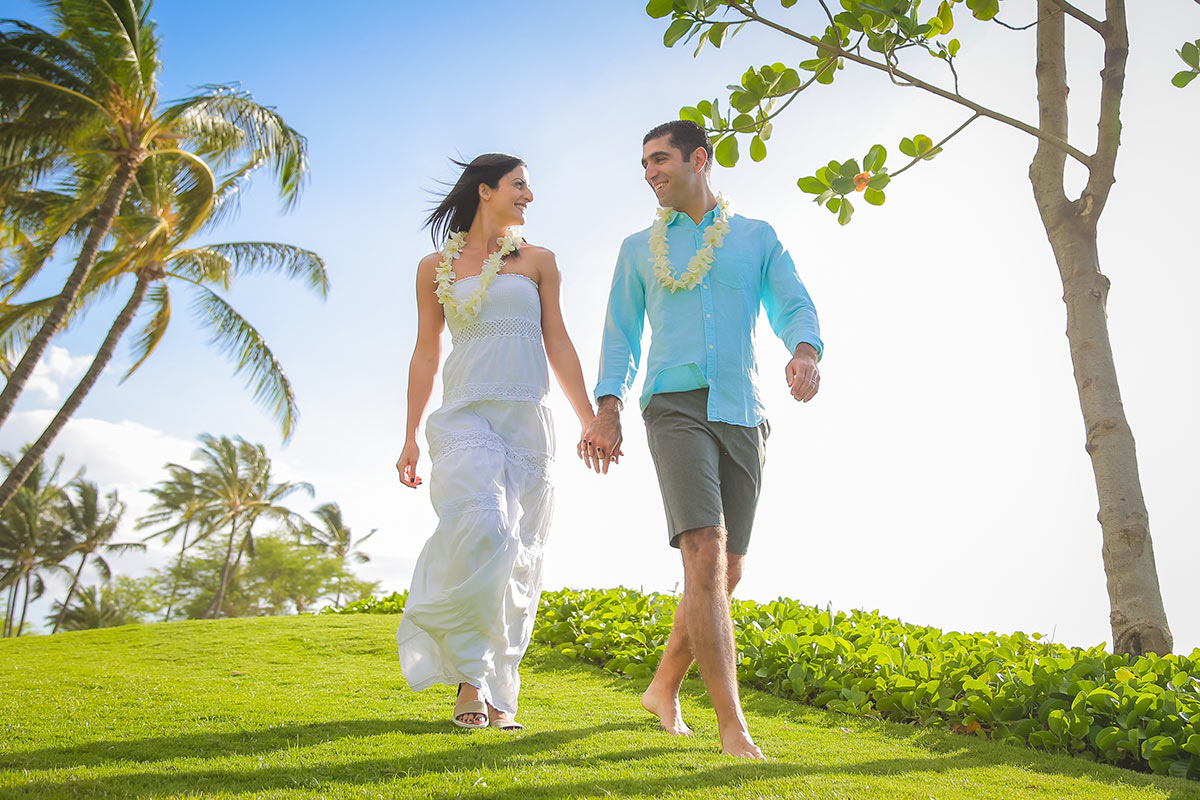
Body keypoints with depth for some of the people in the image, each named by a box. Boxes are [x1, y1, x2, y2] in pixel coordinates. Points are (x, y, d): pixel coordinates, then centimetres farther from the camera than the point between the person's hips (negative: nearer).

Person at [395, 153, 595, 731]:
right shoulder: (435, 268, 11)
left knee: (517, 557, 0)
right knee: (481, 530, -24)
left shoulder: (537, 261, 14)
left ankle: (497, 691, 11)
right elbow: (425, 355, 12)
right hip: (465, 417, -2)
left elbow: (558, 344, 11)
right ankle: (468, 673, -7)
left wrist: (591, 422, 5)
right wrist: (411, 437, 8)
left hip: (526, 421, 2)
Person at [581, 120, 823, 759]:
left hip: (743, 414, 2)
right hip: (676, 405, -2)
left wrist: (805, 351, -21)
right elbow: (621, 335, 12)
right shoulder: (639, 249, 16)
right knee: (705, 554, -20)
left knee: (725, 572, 5)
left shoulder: (757, 238, 15)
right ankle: (733, 725, -17)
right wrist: (607, 410, -4)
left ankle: (664, 688, 26)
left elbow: (794, 307, 3)